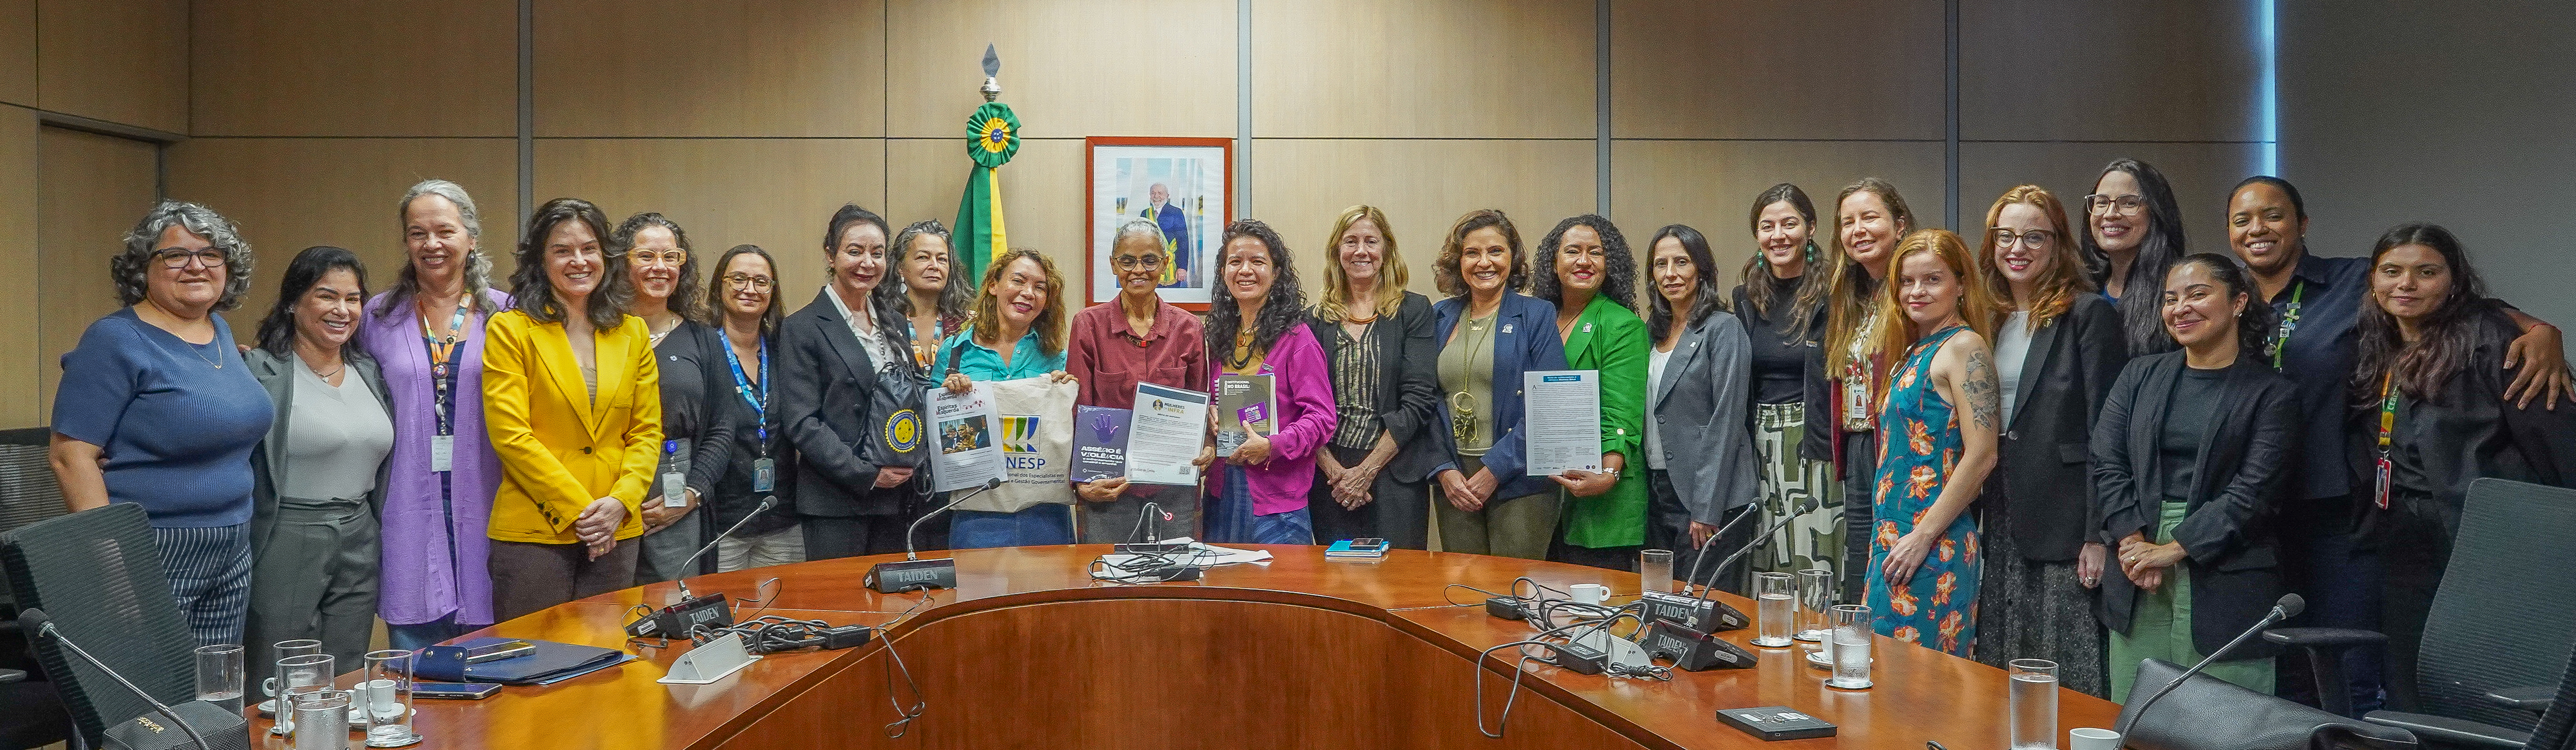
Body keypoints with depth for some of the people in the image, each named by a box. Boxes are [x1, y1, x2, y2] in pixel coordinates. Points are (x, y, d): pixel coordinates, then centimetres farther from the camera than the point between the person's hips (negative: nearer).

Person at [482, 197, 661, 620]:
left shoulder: (633, 334, 11)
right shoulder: (511, 330, -2)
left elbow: (648, 432, 8)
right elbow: (510, 435, -9)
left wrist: (620, 500, -8)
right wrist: (576, 508, -13)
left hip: (617, 533, 4)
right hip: (533, 530, -4)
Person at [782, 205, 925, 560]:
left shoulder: (895, 323, 14)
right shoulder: (802, 328, -5)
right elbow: (801, 423, -10)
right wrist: (866, 474, -15)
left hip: (897, 498, 6)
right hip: (835, 504, -5)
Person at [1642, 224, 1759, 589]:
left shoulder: (1723, 329, -8)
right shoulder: (1656, 331, 13)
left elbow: (1726, 422, -13)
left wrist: (1707, 510, -17)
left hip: (1708, 494, -7)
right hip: (1659, 488, 7)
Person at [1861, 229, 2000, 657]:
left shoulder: (1964, 346, -9)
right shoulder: (1913, 351, 16)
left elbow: (1982, 455, -17)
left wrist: (1923, 537, -17)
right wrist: (1885, 537, 14)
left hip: (1935, 545, -8)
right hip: (1892, 539, 8)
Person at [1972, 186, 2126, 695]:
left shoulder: (2089, 314, -6)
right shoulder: (1991, 319, 13)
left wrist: (2099, 534, -14)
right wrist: (1976, 518, 13)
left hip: (2062, 525, -6)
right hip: (2000, 526, 6)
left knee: (2068, 687, -1)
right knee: (2000, 689, 11)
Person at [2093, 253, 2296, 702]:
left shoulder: (2272, 393, 1)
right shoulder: (2140, 377, 12)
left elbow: (2253, 490, -8)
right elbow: (2107, 463, 3)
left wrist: (2173, 549, -14)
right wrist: (2132, 542, -10)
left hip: (2223, 579, -3)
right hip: (2137, 583, 3)